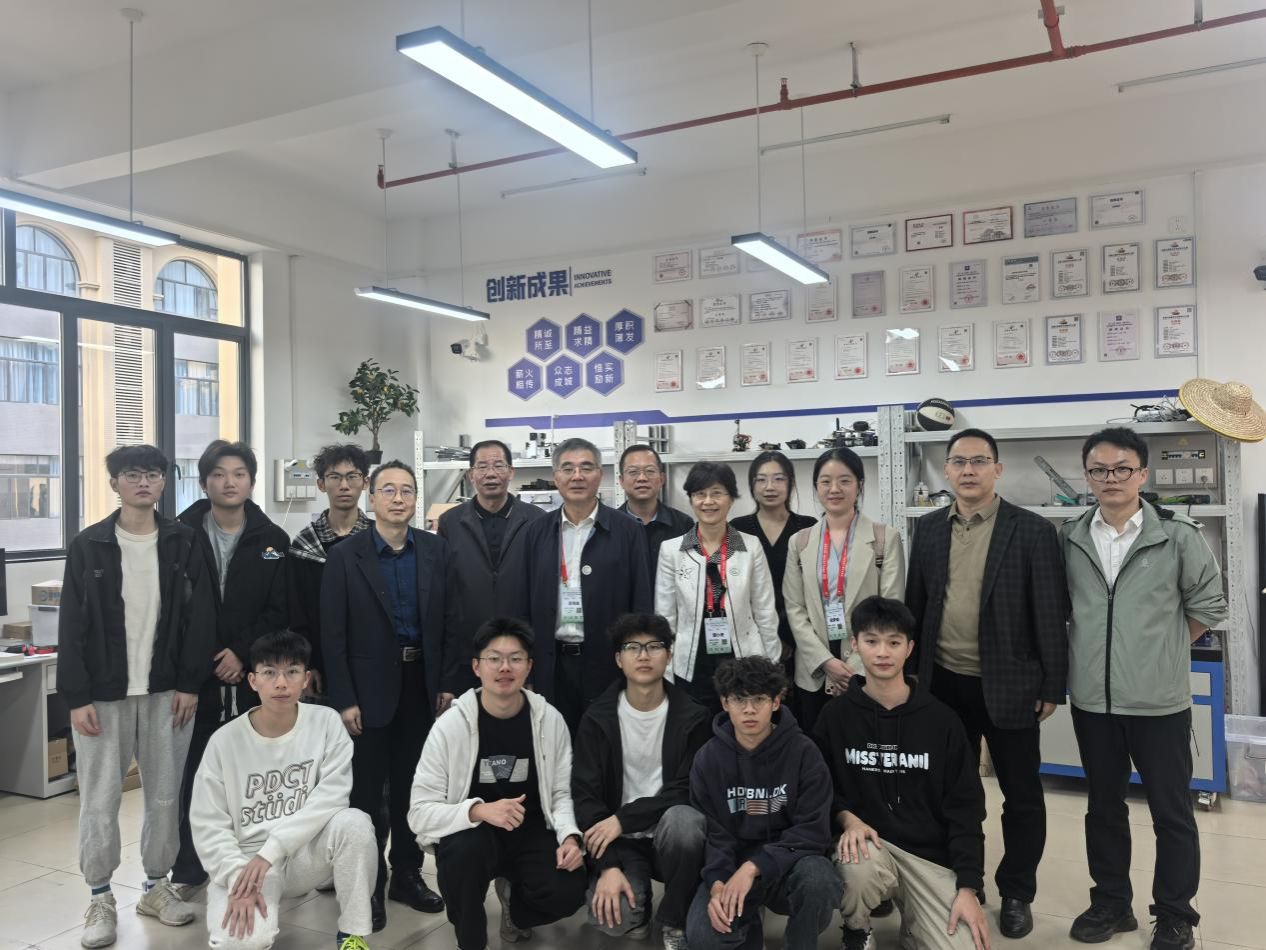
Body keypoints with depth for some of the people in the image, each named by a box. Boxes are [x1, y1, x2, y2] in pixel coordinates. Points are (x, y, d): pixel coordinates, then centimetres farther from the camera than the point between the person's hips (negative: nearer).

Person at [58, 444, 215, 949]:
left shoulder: (182, 543, 2)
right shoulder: (88, 546, -1)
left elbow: (199, 618, 1)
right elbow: (72, 627, -2)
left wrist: (190, 684, -5)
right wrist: (76, 697, -8)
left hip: (167, 692, 1)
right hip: (103, 694, -1)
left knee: (165, 794, 9)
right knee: (99, 799, 5)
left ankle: (157, 885, 26)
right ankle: (100, 898, 21)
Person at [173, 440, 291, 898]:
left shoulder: (273, 541, 4)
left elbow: (280, 611, 0)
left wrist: (242, 653, -11)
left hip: (252, 675, 0)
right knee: (192, 773, 7)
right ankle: (189, 869, 21)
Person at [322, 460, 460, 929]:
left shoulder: (436, 550, 1)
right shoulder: (345, 556, -7)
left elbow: (450, 621, 3)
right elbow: (333, 634, -8)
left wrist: (448, 683, 0)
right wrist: (344, 700, -11)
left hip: (422, 686, 3)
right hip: (369, 688, -2)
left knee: (411, 786, 14)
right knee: (367, 791, 8)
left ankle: (407, 874, 29)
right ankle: (368, 885, 22)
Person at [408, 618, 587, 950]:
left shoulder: (549, 720, -7)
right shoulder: (450, 725, -14)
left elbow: (562, 792, 2)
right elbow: (421, 812, -17)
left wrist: (570, 836, -18)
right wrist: (478, 810, -33)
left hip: (532, 834, 2)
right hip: (471, 835, -2)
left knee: (568, 893, -23)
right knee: (462, 852, -35)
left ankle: (514, 898, 15)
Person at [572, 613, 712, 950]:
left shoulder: (693, 718, -6)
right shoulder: (598, 719, -3)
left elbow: (688, 790, -11)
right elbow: (586, 796, -8)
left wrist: (623, 819, -20)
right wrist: (608, 866, -20)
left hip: (670, 833, 0)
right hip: (620, 841, 1)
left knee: (682, 818, -36)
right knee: (612, 918, -28)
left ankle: (675, 922, -9)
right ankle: (638, 901, 12)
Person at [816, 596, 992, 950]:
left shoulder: (941, 720, -2)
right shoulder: (836, 715, -2)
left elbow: (964, 807, -1)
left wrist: (968, 887, -8)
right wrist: (846, 817, -14)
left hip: (930, 853, 1)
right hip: (868, 840, 0)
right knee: (860, 866, -35)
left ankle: (914, 919, 17)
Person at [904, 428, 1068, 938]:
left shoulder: (1032, 530, -7)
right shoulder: (928, 529, 3)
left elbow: (1051, 614, -7)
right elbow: (915, 605, 8)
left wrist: (1053, 686, -7)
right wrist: (912, 673, 7)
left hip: (1008, 684, -3)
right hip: (944, 682, 3)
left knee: (1022, 794, 10)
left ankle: (1016, 893, 28)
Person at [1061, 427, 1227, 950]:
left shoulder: (1179, 536, -7)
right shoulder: (1068, 540, 0)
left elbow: (1209, 604, 2)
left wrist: (1163, 651, 4)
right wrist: (1085, 652, 7)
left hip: (1159, 700, -2)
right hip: (1092, 700, 3)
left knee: (1171, 813, 9)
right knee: (1103, 808, 15)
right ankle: (1111, 903, 31)